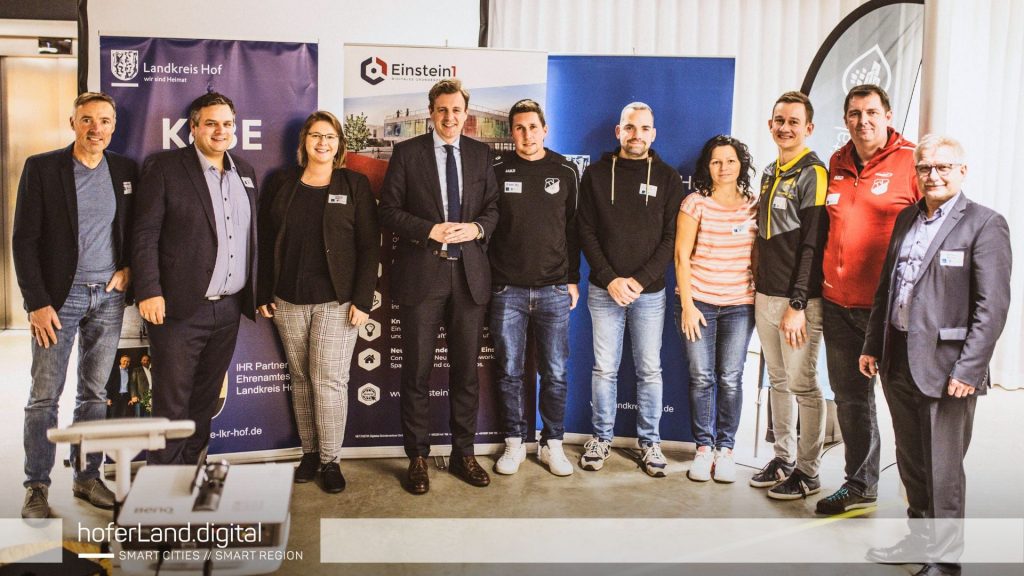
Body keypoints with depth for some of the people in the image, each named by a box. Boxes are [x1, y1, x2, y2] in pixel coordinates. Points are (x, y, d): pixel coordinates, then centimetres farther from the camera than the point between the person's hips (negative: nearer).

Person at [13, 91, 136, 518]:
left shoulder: (126, 171, 7)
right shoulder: (42, 168, -3)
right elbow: (24, 240, -6)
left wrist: (128, 266, 2)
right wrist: (37, 302, -11)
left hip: (109, 296, 3)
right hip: (59, 296, -3)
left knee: (95, 393, 9)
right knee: (44, 396, 1)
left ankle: (87, 477, 19)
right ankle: (36, 487, 11)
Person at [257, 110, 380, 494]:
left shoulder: (355, 185, 1)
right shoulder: (281, 185, 8)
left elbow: (369, 246, -3)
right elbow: (265, 242, 10)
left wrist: (362, 299, -10)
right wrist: (264, 294, 5)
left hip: (336, 300, -3)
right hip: (289, 300, 3)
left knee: (329, 380, -5)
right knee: (301, 379, 9)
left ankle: (330, 460, 7)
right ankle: (309, 452, 21)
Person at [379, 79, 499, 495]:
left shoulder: (481, 154, 10)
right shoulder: (407, 153, 2)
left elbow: (493, 208, 10)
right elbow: (389, 210, -3)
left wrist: (476, 228, -10)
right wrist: (430, 231, -16)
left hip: (469, 274, 3)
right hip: (421, 274, -3)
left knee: (466, 369, 10)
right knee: (418, 371, 4)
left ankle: (463, 454, 24)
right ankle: (417, 457, 17)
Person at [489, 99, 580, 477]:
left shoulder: (565, 171, 5)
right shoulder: (497, 171, 2)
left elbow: (573, 228, 8)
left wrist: (573, 279, 5)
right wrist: (485, 278, 1)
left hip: (554, 290, 1)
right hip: (507, 290, 0)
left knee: (555, 373, 5)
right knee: (509, 372, 6)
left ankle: (552, 444, 19)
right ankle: (515, 443, 19)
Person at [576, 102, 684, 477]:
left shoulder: (667, 178, 4)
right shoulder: (597, 174, 5)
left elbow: (671, 237, -1)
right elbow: (586, 232, 0)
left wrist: (640, 280, -12)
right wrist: (611, 279, -10)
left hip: (650, 292, 0)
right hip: (604, 290, 0)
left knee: (650, 370, 6)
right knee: (604, 369, 5)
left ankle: (649, 441, 19)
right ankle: (602, 437, 19)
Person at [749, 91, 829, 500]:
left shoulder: (812, 173, -9)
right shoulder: (769, 173, 14)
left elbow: (813, 245, -14)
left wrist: (798, 304, -18)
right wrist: (758, 287, 15)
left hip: (798, 299, -7)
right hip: (765, 296, 7)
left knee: (803, 385, 0)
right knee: (778, 381, 14)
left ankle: (808, 473, 12)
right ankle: (783, 459, 26)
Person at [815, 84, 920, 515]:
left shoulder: (911, 162, -8)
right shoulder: (837, 164, 10)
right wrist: (821, 283, 17)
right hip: (837, 302, 6)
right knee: (850, 397, 14)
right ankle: (860, 486, 29)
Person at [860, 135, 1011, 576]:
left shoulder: (984, 225, -8)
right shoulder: (906, 219, 12)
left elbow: (992, 306, -14)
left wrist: (969, 370, -18)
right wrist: (872, 345, 13)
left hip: (945, 366, -6)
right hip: (899, 361, 7)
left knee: (942, 470, 4)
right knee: (910, 462, 19)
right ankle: (920, 535, 37)